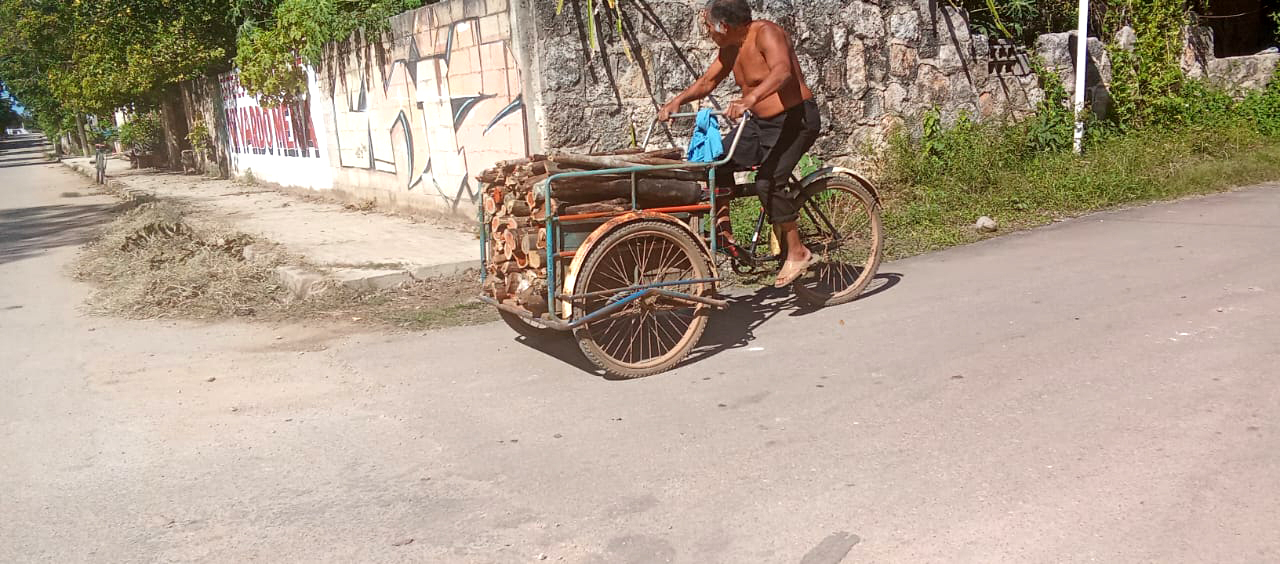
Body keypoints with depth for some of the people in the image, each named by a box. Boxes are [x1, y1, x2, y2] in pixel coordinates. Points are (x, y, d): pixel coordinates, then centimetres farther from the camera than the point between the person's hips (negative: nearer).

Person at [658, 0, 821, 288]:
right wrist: (679, 100, -2)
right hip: (761, 122, 9)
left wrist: (751, 98, -53)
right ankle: (722, 232, 6)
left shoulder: (766, 33, -19)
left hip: (796, 119, -9)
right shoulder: (730, 48, 7)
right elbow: (707, 81, 15)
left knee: (768, 181, -24)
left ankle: (797, 253, -13)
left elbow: (782, 71, -37)